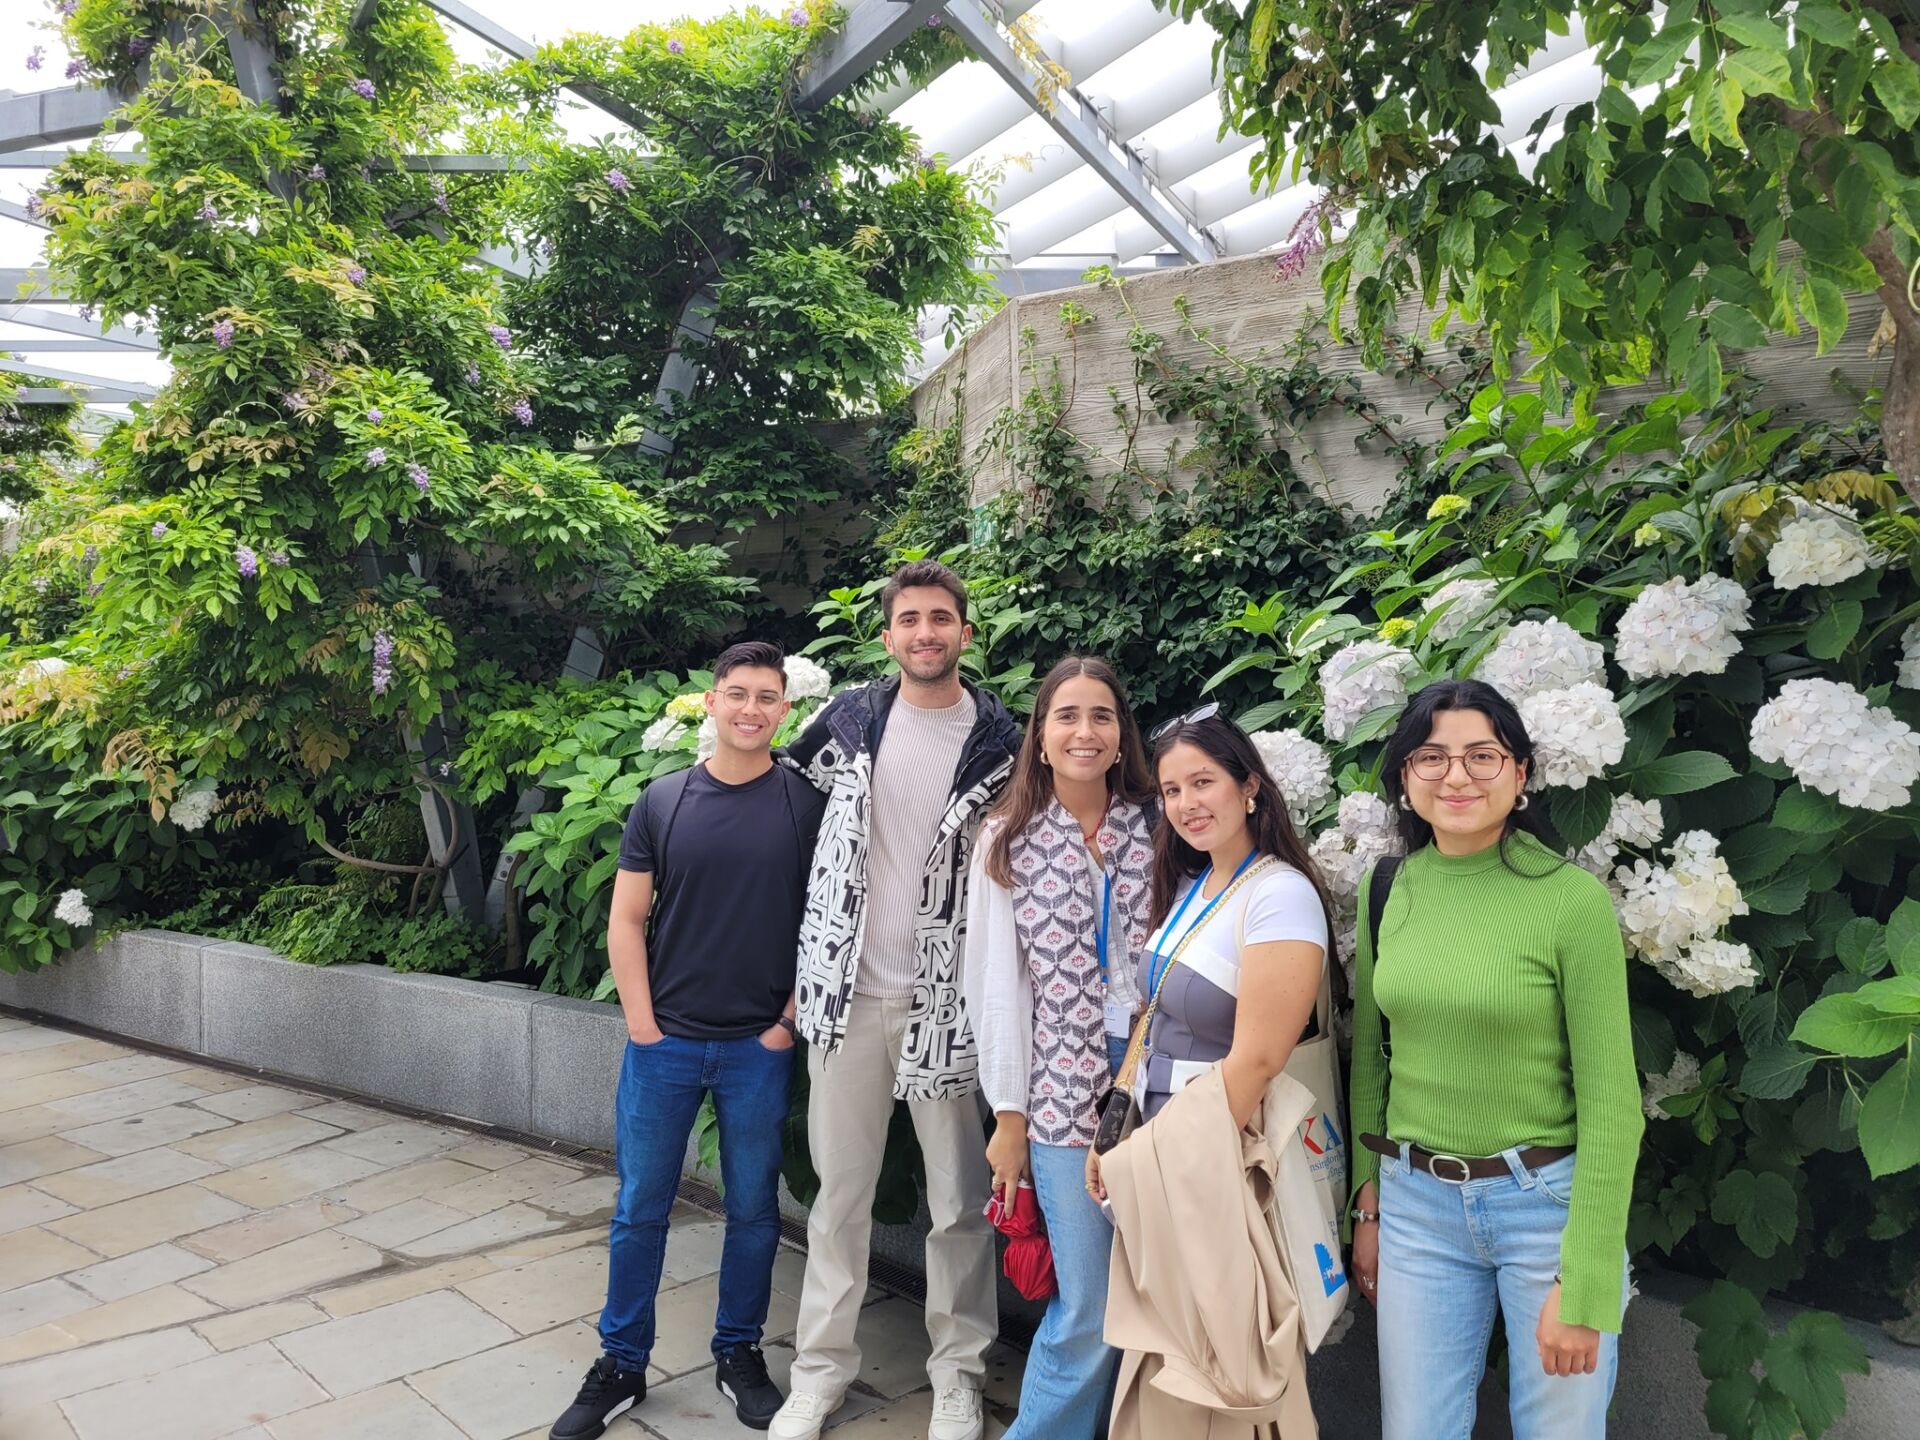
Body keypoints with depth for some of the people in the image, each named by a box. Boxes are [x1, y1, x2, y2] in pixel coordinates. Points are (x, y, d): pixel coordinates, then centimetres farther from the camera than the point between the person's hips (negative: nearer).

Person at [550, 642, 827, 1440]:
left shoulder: (806, 804, -4)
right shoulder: (662, 801, 0)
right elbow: (626, 920, 2)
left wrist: (789, 1022, -5)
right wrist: (642, 1023, -4)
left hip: (760, 1046, -1)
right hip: (663, 1041, 1)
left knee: (752, 1207, 12)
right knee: (639, 1208, 11)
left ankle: (738, 1353, 31)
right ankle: (621, 1364, 28)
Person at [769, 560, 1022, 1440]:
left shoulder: (1000, 741, -2)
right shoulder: (847, 718, 2)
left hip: (947, 998, -1)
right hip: (848, 991, 1)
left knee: (960, 1198, 9)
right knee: (840, 1190, 12)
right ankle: (822, 1366, 28)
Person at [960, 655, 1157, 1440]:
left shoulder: (1155, 828, 5)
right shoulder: (1008, 841, 2)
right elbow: (998, 983, 1)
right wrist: (1008, 1114, 0)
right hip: (1064, 1094, -1)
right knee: (1090, 1312, 1)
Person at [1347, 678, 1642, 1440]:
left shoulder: (1573, 898, -14)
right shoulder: (1386, 888, 0)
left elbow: (1611, 1101, -12)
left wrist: (1584, 1284, -12)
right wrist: (1367, 1203, 10)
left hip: (1547, 1201, -3)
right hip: (1417, 1204, 4)